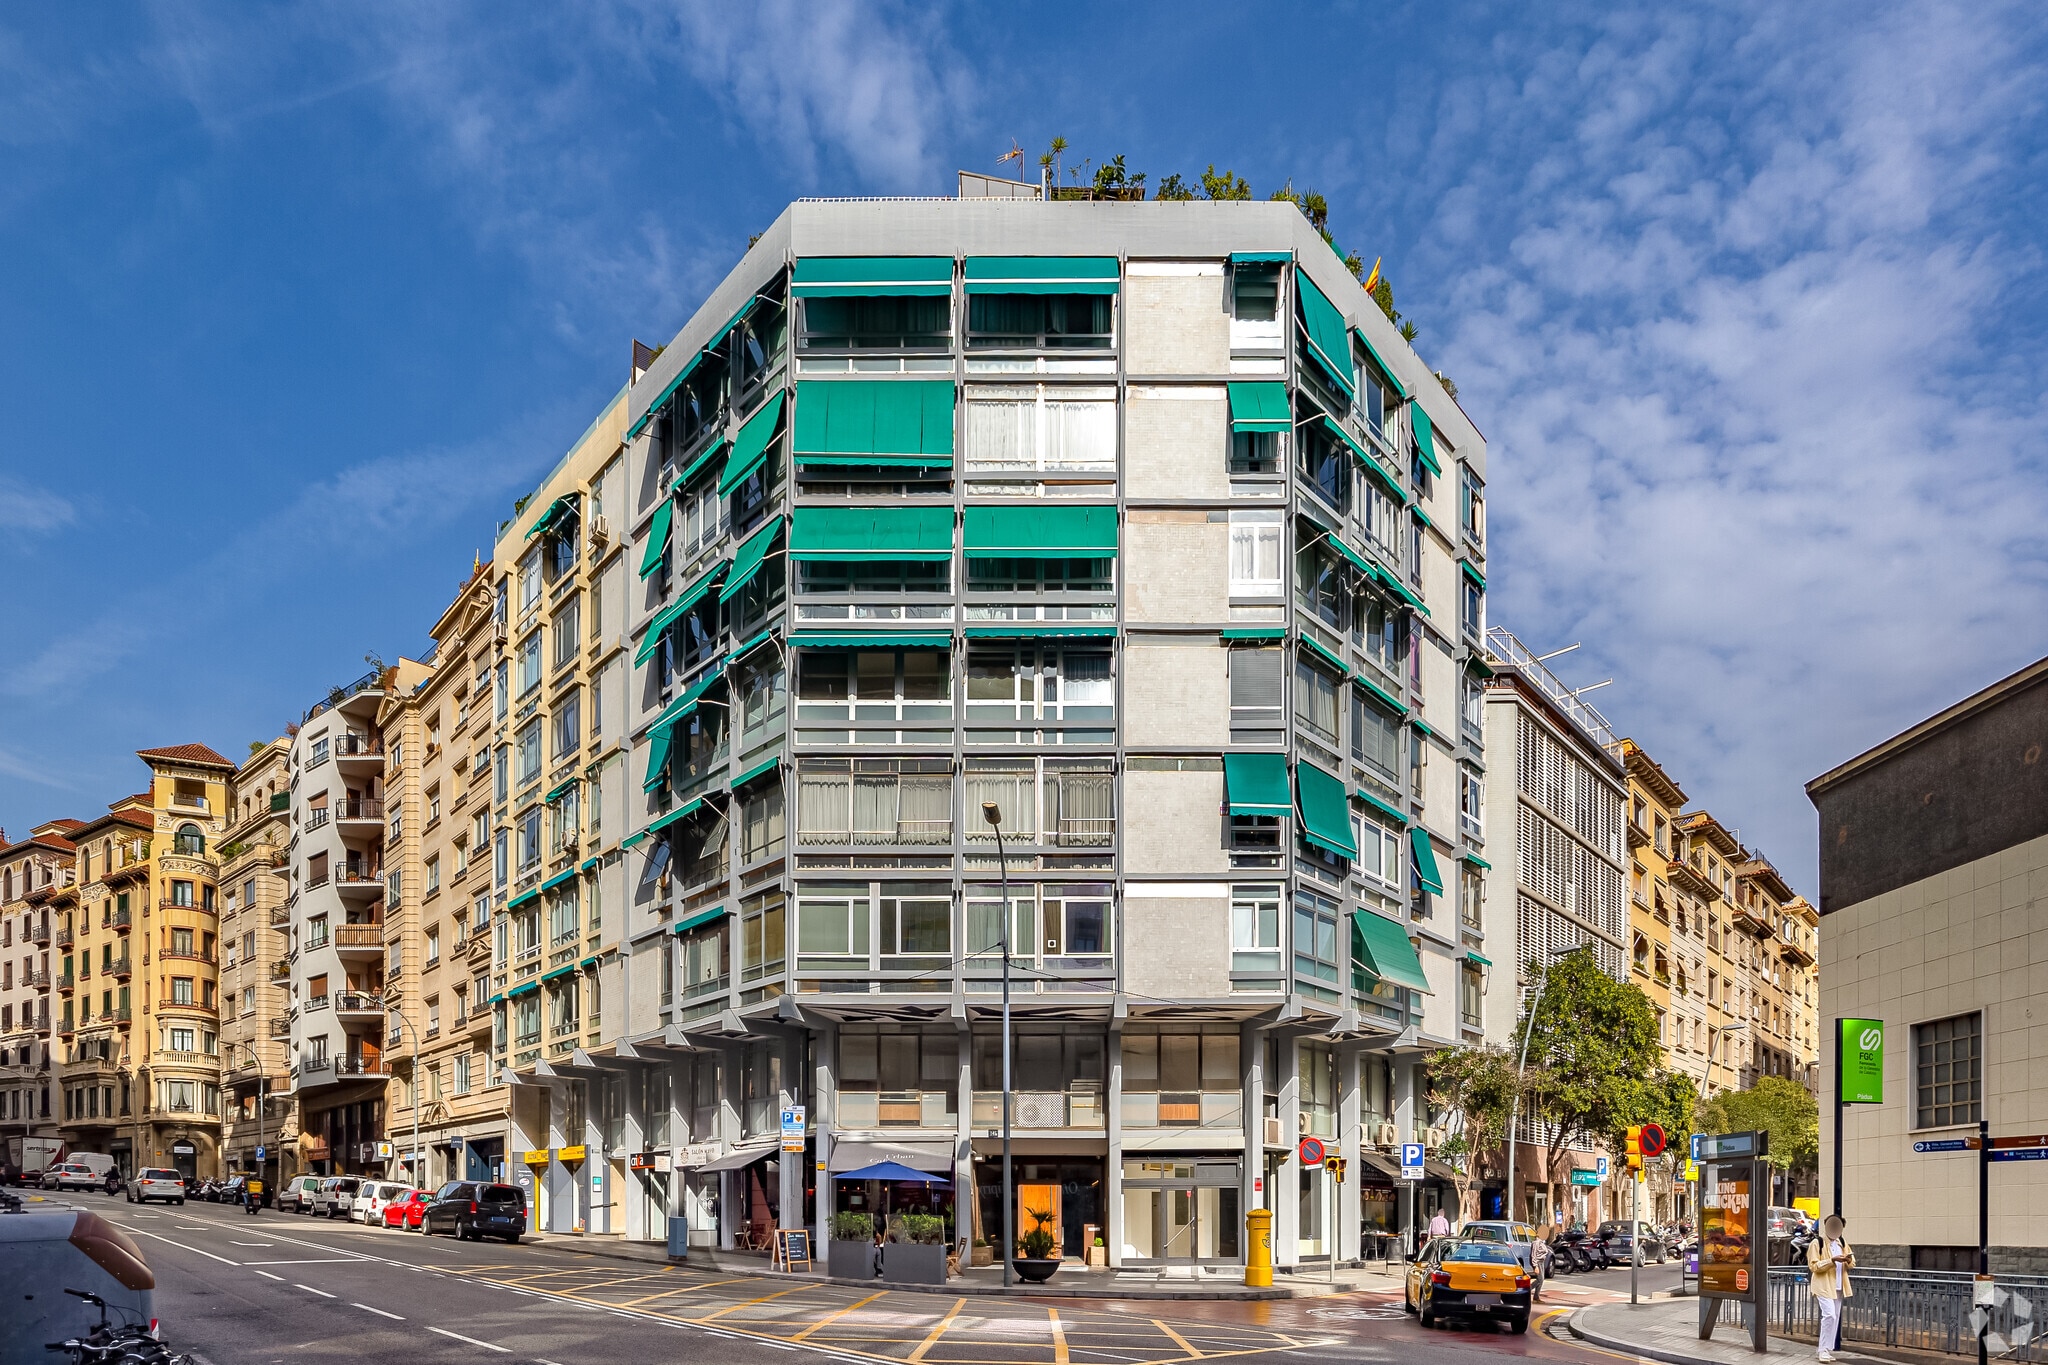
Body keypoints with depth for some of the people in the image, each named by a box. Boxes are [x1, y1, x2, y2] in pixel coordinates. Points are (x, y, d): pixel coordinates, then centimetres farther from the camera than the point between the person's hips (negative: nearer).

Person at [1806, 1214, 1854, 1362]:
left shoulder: (1842, 1242, 13)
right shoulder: (1817, 1243, -8)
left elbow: (1852, 1263, 18)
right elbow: (1814, 1266, -14)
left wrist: (1849, 1260, -7)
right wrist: (1832, 1260, -24)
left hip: (1838, 1286, 7)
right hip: (1823, 1285, -7)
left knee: (1835, 1318, 8)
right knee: (1829, 1315, -18)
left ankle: (1827, 1350, 16)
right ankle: (1823, 1350, -11)